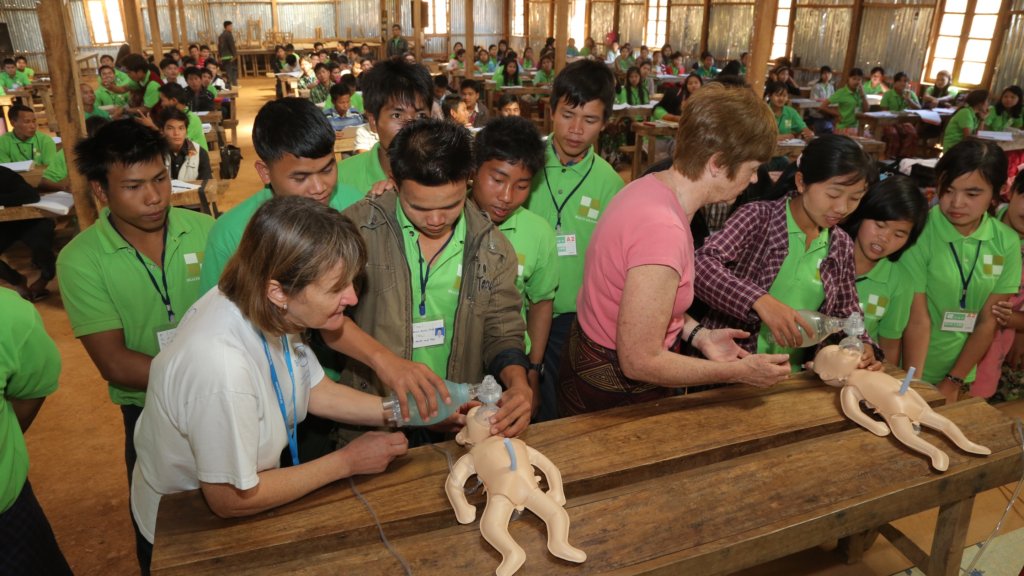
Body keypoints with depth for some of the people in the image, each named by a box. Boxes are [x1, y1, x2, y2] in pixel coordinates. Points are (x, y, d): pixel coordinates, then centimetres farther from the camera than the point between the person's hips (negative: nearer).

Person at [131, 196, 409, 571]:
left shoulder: (265, 309, -18)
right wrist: (347, 462, -17)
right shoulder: (222, 370, -38)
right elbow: (232, 501, -24)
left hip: (245, 488, 6)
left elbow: (317, 392, -1)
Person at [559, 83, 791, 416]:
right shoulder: (662, 229, -32)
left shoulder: (652, 187, -4)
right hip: (613, 398, -8)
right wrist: (740, 371, -18)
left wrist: (698, 335, -2)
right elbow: (640, 361, -27)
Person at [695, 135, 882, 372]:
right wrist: (760, 301, -34)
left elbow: (846, 314, 17)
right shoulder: (758, 217, -8)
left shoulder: (842, 246, 9)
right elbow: (701, 265, -22)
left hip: (792, 379, 6)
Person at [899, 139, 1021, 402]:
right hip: (913, 369, -4)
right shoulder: (920, 234, -19)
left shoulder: (1007, 243, -6)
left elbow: (989, 321, -3)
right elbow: (917, 320, -18)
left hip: (960, 374, 4)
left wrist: (953, 382, -6)